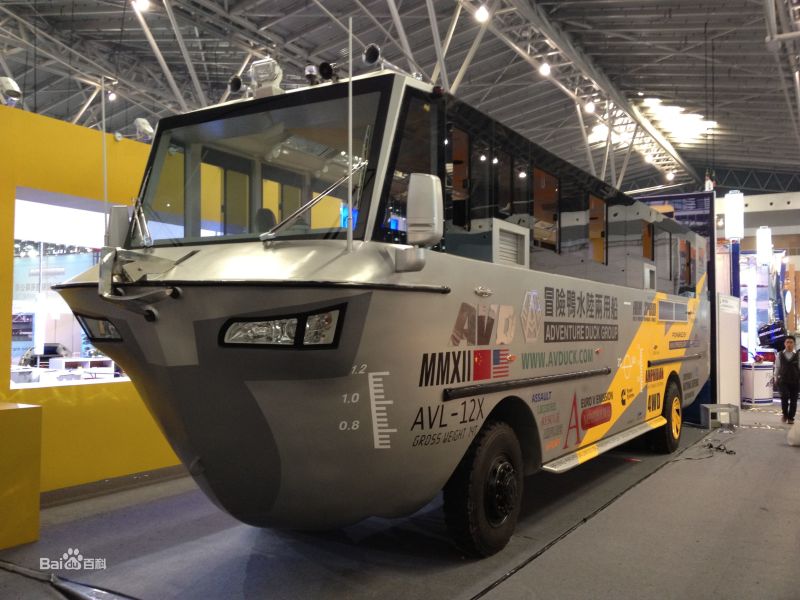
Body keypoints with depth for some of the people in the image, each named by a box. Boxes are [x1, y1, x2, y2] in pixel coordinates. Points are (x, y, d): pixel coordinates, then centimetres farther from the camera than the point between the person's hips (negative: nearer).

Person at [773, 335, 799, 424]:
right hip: (783, 381, 0)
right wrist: (776, 378, 11)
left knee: (793, 400, 5)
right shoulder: (779, 355, 4)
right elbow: (777, 367, 12)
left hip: (795, 381, 0)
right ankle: (785, 414, 6)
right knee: (785, 396, -16)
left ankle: (791, 418, 19)